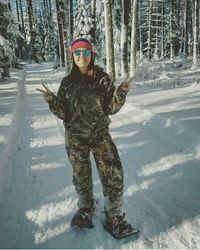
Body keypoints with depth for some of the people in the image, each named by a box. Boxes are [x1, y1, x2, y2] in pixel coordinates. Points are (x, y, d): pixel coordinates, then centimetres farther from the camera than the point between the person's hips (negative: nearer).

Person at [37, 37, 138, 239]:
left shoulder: (103, 79, -5)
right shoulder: (67, 82, -3)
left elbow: (111, 109, -5)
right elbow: (64, 114, -2)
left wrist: (121, 93, -21)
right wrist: (51, 100, -19)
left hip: (100, 135, -1)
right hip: (75, 139, 1)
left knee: (114, 177, -2)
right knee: (81, 177, 17)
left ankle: (114, 219, 20)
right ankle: (85, 209, 43)